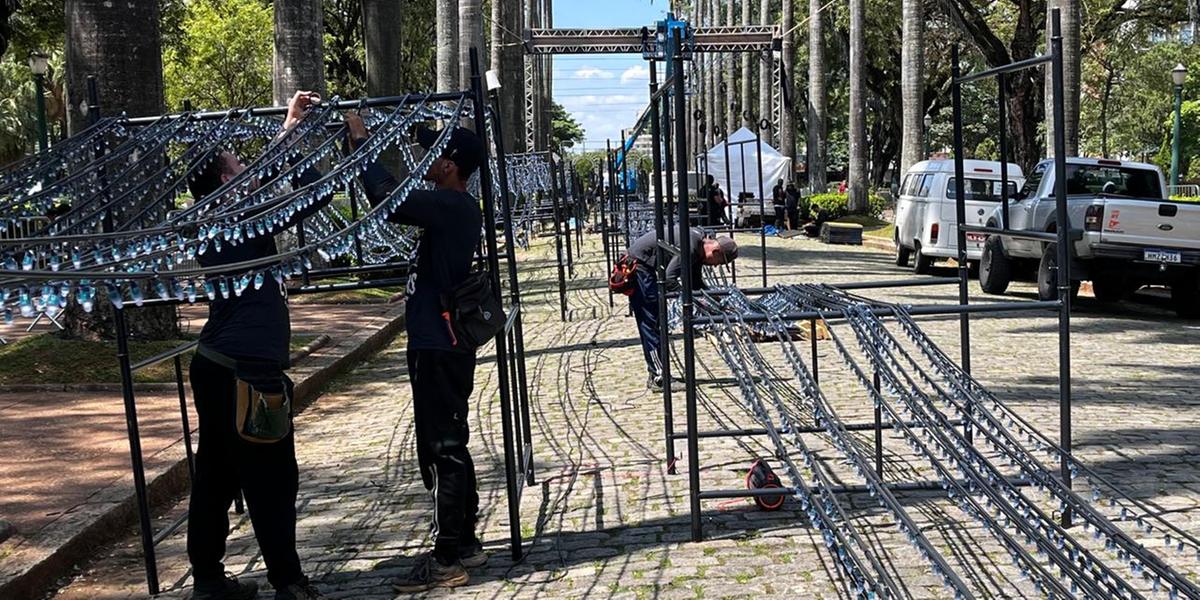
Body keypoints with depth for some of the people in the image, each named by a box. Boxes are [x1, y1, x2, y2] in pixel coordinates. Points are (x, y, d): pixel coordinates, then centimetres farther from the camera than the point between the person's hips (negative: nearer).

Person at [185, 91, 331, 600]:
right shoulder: (242, 219, -12)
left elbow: (265, 179, 27)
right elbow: (314, 191, -17)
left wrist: (289, 130, 27)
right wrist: (292, 132, -6)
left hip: (216, 367, 9)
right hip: (246, 373, -9)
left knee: (216, 478, 14)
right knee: (272, 483, -2)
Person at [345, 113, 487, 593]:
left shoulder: (449, 205, -18)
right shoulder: (455, 207, 13)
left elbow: (387, 199, -27)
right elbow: (403, 199, 23)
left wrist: (362, 143, -15)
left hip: (438, 349, -10)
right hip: (444, 344, 10)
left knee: (441, 452, -5)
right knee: (449, 448, 16)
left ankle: (447, 561, 2)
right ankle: (465, 543, 25)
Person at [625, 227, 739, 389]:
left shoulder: (698, 249, 6)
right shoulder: (690, 247, -25)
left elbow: (696, 284, 16)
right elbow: (669, 279, -30)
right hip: (638, 265, -11)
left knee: (647, 325, 13)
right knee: (652, 322, -9)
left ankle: (655, 375, 20)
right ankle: (659, 378, -8)